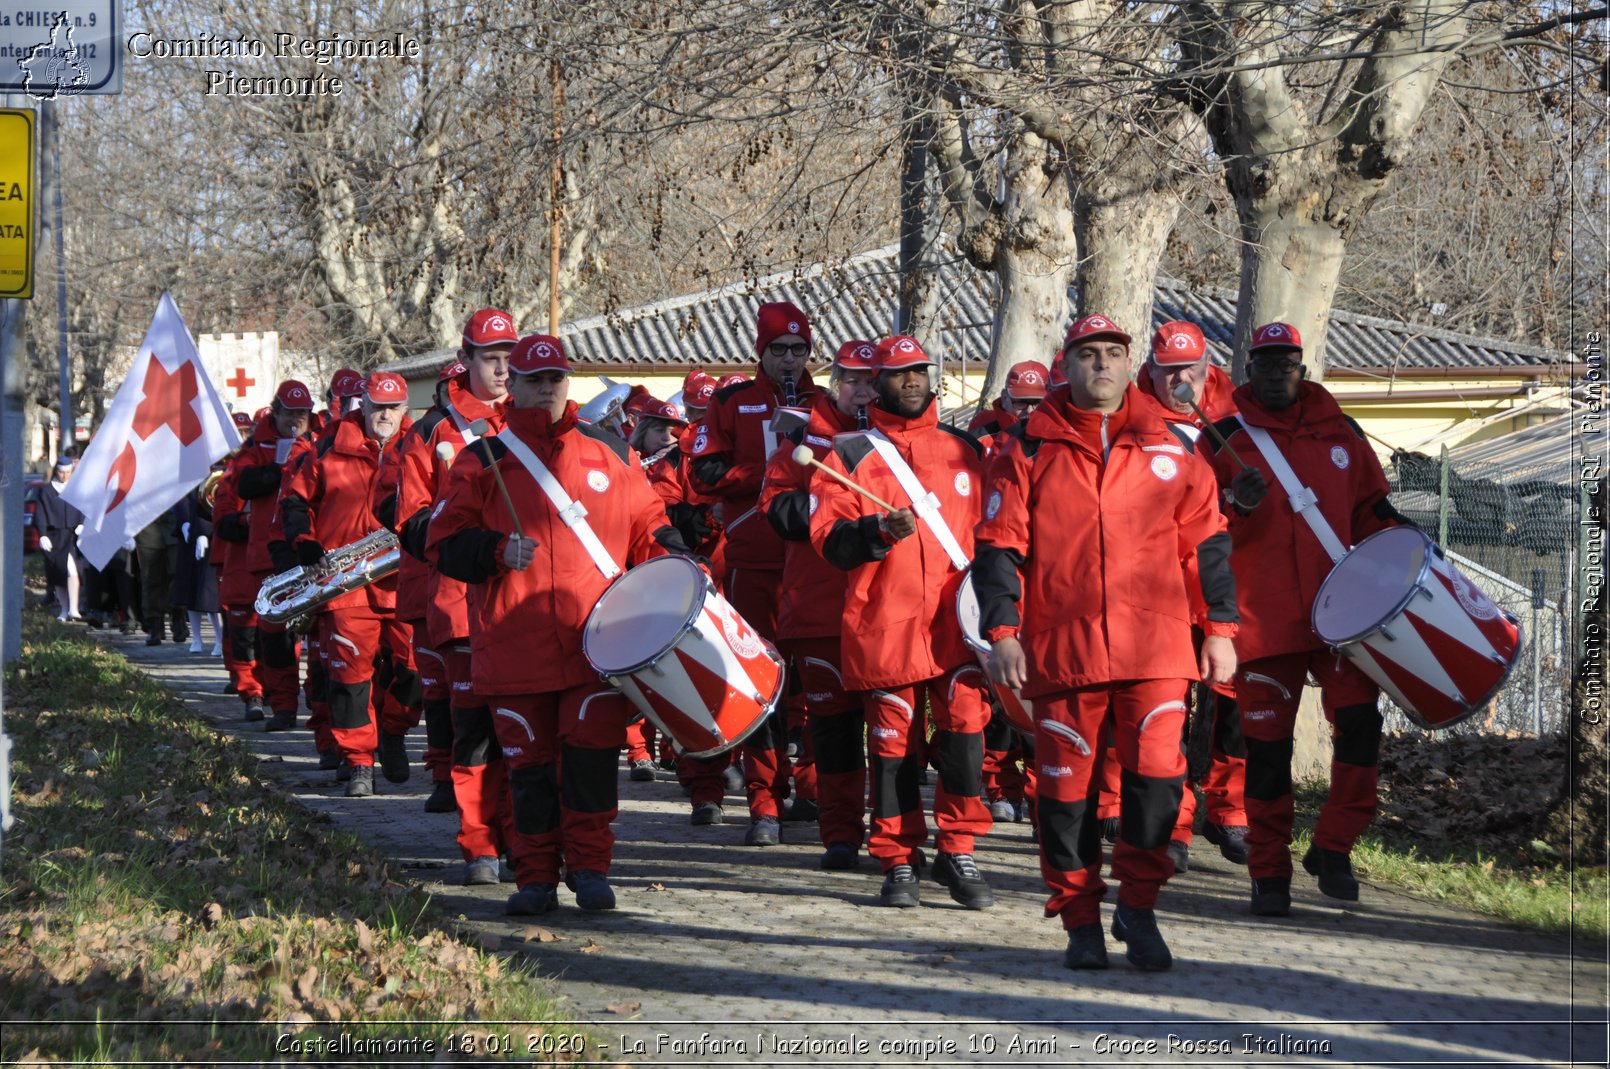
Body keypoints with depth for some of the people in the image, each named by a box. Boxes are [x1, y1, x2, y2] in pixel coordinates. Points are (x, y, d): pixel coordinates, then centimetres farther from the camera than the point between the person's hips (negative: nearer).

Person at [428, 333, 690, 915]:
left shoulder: (609, 452, 13)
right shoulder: (483, 461, 8)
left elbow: (647, 524, 19)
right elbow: (446, 544, 4)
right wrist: (498, 551, -14)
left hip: (598, 640, 0)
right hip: (517, 644, 0)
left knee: (592, 750, -7)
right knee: (530, 762, 3)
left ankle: (589, 867, 4)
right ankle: (536, 877, 11)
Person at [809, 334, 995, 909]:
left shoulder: (965, 451, 15)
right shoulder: (850, 455, 7)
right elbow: (828, 539, -2)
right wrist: (879, 532, -20)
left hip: (958, 622, 2)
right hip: (885, 624, -2)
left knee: (965, 730, -9)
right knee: (893, 742, 1)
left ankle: (958, 854, 1)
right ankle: (899, 862, 9)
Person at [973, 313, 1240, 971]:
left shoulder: (1170, 448, 11)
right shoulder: (1030, 449, 6)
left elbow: (1205, 542, 14)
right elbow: (999, 546, 4)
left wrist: (1219, 627, 11)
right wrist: (1002, 630, -5)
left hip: (1155, 647, 1)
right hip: (1062, 647, -1)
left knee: (1156, 774, -8)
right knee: (1067, 785, 3)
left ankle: (1138, 908, 8)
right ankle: (1080, 921, 15)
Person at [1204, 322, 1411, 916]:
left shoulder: (1338, 433, 11)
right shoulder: (1227, 438, 4)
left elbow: (1369, 506, 20)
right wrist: (1237, 504, -19)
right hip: (1264, 618, -2)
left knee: (1359, 721, -11)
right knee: (1268, 745, 1)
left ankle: (1333, 848, 7)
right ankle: (1270, 875, 12)